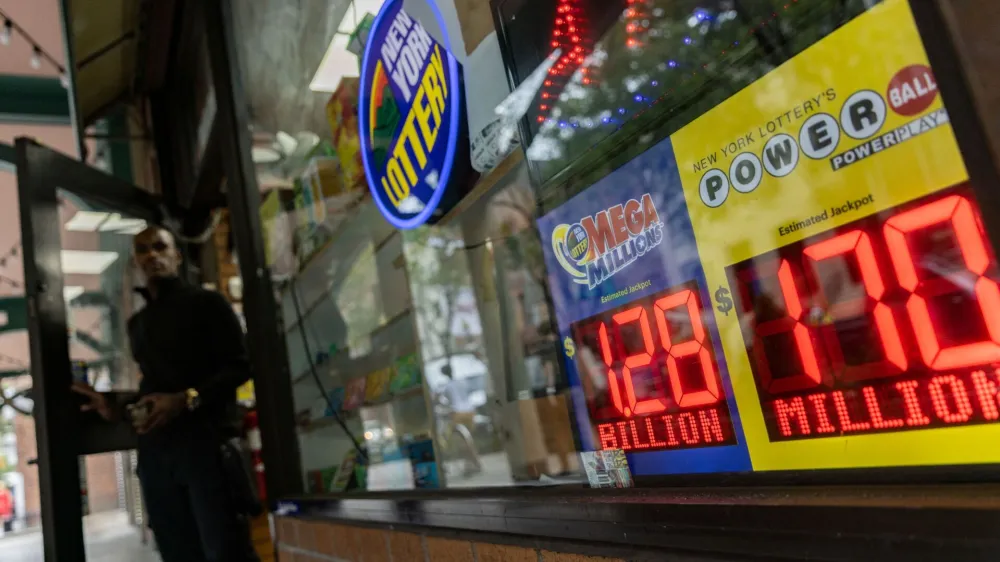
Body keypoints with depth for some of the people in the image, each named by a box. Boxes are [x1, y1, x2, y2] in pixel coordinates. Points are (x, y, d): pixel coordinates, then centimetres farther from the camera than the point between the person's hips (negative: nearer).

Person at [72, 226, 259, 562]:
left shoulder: (205, 302, 3)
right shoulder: (137, 323, 24)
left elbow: (239, 366, -6)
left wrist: (186, 400, -17)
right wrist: (119, 408, 7)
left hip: (206, 439, -6)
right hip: (154, 449, 6)